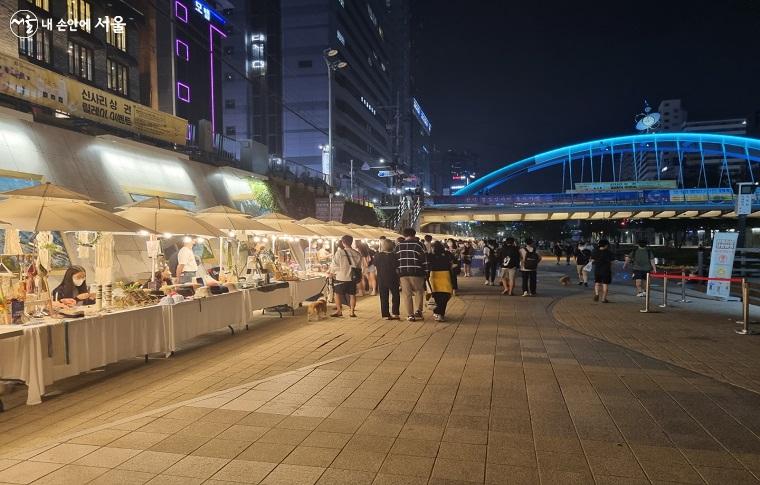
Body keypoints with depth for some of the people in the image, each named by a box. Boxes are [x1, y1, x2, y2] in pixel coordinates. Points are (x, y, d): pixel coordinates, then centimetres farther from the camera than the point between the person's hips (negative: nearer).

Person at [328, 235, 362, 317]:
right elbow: (359, 266, 6)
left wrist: (332, 272, 11)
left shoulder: (339, 252, -12)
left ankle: (339, 311, 9)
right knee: (352, 294, 11)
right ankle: (352, 311, 13)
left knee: (337, 293, 10)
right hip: (352, 277, 3)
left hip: (341, 277, -3)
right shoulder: (357, 254, -2)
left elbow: (335, 264, -7)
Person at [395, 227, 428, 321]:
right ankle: (418, 310, 3)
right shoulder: (417, 245, -2)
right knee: (419, 291, 15)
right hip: (416, 273, -2)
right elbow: (424, 259, -2)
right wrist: (425, 272, 5)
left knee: (407, 294, 6)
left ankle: (410, 315, 6)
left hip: (403, 273, 3)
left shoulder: (398, 246, 8)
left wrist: (397, 271, 18)